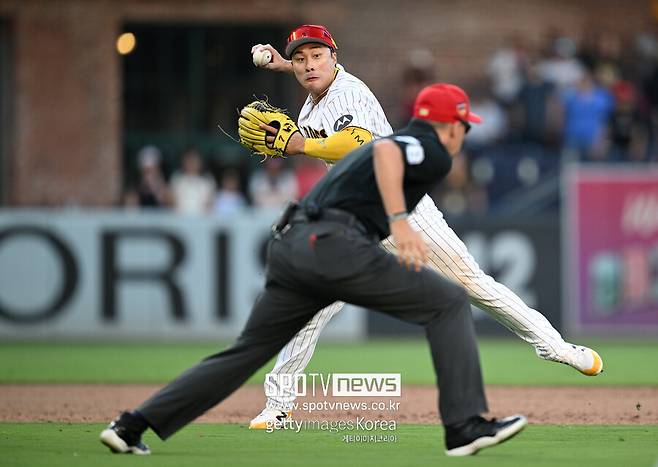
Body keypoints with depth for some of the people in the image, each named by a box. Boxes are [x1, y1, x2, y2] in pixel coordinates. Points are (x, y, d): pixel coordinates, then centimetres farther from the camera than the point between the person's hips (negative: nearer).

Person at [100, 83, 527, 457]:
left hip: (289, 244, 8)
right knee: (449, 301, 2)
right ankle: (465, 426, -6)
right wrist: (399, 220, -26)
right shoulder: (434, 152, 5)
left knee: (249, 350, 14)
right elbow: (386, 150, -16)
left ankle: (134, 425, 8)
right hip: (333, 244, -8)